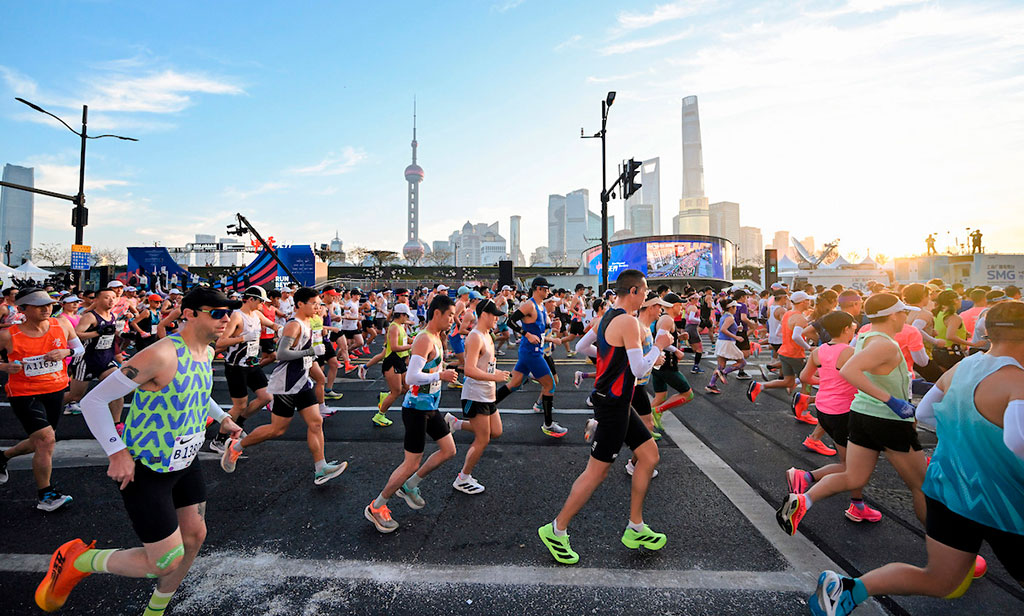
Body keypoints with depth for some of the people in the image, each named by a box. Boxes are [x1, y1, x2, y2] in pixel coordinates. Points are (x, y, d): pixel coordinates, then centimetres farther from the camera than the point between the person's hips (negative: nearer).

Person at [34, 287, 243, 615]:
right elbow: (93, 400, -21)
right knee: (165, 561, -2)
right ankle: (78, 560, 24)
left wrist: (223, 418, 18)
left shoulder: (207, 353, 2)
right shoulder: (162, 355, -26)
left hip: (185, 463, 8)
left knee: (194, 536, 16)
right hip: (144, 470, -8)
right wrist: (117, 452, -25)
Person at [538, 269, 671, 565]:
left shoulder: (607, 317, 10)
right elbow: (639, 369, -21)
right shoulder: (628, 321, -19)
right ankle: (556, 530, 13)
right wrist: (659, 345, -5)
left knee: (649, 454, 16)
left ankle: (635, 529, 27)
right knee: (597, 471, -1)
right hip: (613, 405, -10)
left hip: (615, 402, 10)